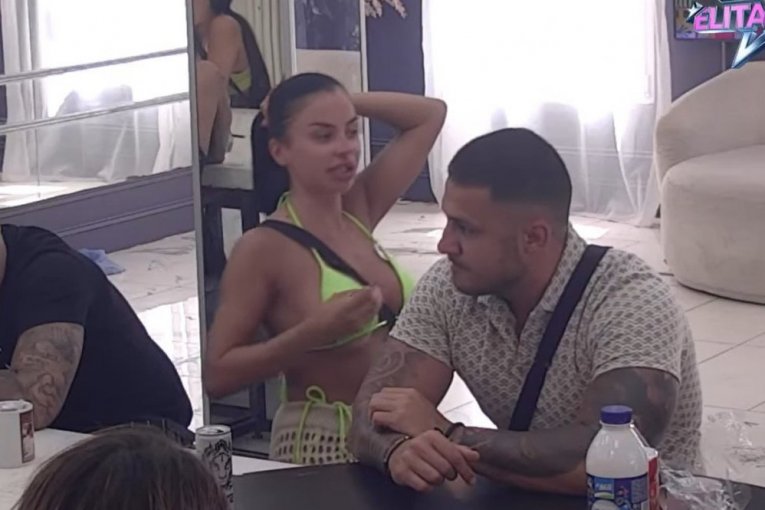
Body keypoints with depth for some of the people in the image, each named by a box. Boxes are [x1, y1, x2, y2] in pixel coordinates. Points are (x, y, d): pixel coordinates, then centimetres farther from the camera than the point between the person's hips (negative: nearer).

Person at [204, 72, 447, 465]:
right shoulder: (263, 248, -13)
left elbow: (430, 114, 12)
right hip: (320, 443, -6)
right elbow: (217, 376, -15)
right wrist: (313, 332, -25)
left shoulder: (359, 212, 6)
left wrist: (345, 101, 3)